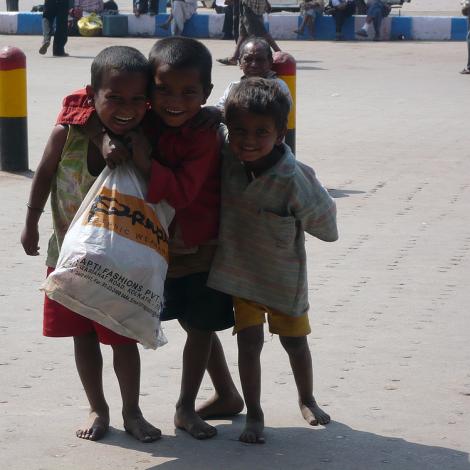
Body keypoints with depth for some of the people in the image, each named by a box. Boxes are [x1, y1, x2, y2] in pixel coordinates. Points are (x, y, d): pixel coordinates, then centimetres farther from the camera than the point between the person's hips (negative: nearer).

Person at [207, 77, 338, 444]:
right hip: (239, 270, 2)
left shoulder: (294, 179, -29)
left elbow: (323, 220, -15)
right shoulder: (226, 160, -17)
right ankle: (253, 414, 12)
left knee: (295, 340, 16)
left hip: (283, 272, -2)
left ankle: (307, 400, 40)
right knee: (249, 341, -2)